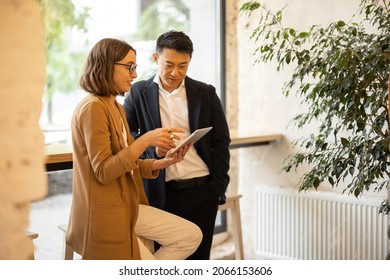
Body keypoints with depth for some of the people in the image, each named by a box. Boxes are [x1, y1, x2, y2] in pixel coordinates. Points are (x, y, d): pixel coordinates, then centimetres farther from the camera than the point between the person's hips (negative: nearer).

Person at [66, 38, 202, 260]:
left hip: (128, 207, 9)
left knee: (191, 235, 3)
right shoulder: (92, 107, -17)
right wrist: (145, 140, -25)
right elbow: (103, 171, -21)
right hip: (104, 216, -9)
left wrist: (164, 162, 0)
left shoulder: (117, 108, 13)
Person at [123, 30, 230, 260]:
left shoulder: (206, 93, 6)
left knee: (198, 257, 6)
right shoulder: (139, 93, 4)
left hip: (201, 191, 1)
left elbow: (221, 141, 7)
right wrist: (151, 147, -16)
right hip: (160, 193, 0)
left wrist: (218, 186, -1)